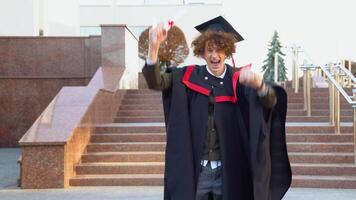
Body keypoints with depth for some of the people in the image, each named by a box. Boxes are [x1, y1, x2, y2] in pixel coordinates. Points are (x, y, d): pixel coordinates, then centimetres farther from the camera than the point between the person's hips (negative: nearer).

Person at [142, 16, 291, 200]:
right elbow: (155, 81, -9)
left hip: (229, 171, 0)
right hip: (193, 169, 0)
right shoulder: (188, 77, 3)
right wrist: (154, 47, -27)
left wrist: (258, 83, -38)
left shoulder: (239, 81, -1)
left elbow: (271, 101, -14)